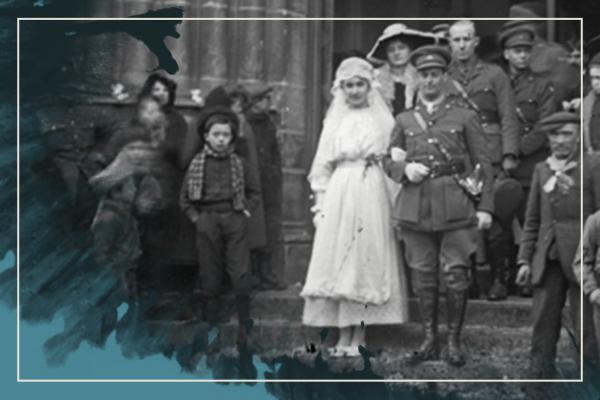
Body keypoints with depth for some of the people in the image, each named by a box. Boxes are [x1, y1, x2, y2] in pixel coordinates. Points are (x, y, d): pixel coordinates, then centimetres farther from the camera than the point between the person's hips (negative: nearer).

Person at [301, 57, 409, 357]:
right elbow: (323, 165, 12)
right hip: (338, 195, 2)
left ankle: (359, 336, 2)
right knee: (337, 263, -1)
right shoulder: (334, 121, 13)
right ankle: (344, 336, 5)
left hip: (371, 194, -2)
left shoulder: (381, 119, 6)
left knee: (366, 259, -3)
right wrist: (322, 202, 5)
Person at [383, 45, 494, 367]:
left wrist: (485, 207, -3)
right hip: (416, 207, 3)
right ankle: (429, 340, 13)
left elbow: (482, 164, 5)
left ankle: (454, 341, 6)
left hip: (455, 206, -2)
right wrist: (405, 169, -5)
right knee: (422, 275, 4)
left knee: (456, 274, -4)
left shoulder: (464, 117, 8)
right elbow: (389, 161, 18)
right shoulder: (404, 120, 16)